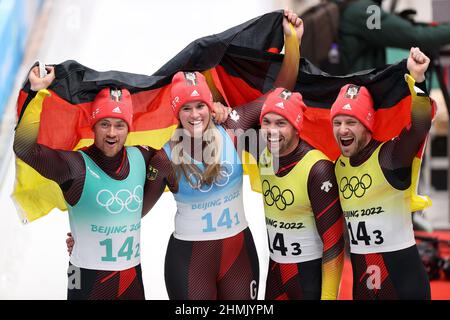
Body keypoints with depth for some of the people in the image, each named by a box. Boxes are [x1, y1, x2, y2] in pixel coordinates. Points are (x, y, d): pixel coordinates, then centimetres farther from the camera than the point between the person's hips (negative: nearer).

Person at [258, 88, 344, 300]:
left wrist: (329, 296, -21)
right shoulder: (263, 155, -6)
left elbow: (333, 242, -21)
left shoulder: (317, 168, -23)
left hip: (311, 269, -6)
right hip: (275, 266, 6)